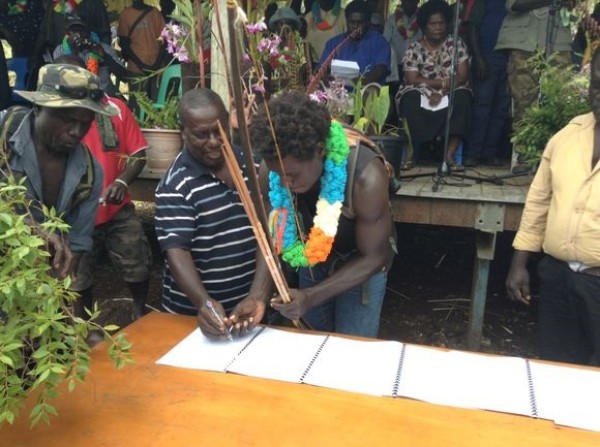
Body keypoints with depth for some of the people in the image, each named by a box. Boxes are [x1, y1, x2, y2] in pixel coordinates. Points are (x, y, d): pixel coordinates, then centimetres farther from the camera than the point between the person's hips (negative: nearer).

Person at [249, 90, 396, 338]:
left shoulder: (366, 178, -37)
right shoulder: (271, 170, -26)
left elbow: (373, 257, -26)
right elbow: (269, 236, -14)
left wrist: (310, 297, -34)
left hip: (360, 264, -3)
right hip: (312, 261, 4)